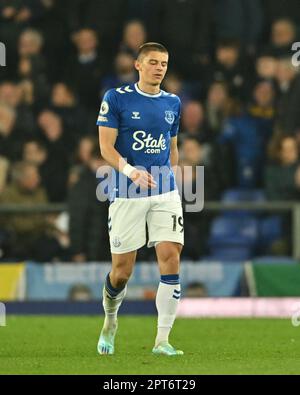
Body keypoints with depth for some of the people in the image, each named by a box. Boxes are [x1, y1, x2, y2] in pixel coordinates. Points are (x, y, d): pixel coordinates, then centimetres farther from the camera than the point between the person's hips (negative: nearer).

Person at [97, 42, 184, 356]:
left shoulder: (173, 103, 11)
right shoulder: (116, 98, -3)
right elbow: (106, 146, -8)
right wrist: (130, 171, -24)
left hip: (165, 192, 3)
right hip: (126, 194, -3)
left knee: (171, 258, -12)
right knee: (122, 270, 1)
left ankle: (162, 340, -7)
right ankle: (110, 320, 32)